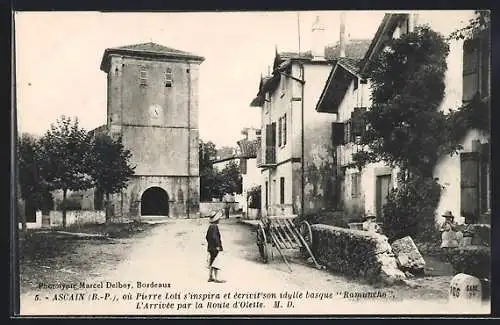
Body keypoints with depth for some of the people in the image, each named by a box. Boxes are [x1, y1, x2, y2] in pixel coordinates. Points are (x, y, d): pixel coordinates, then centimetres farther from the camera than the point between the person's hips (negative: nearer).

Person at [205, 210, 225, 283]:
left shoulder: (210, 227, 12)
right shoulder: (214, 227, -18)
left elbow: (207, 237, 19)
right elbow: (214, 237, -27)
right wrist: (218, 245, -20)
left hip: (210, 247, 10)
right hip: (215, 248, -10)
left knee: (211, 263, 14)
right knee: (216, 263, -5)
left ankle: (210, 277, 20)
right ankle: (216, 279, -2)